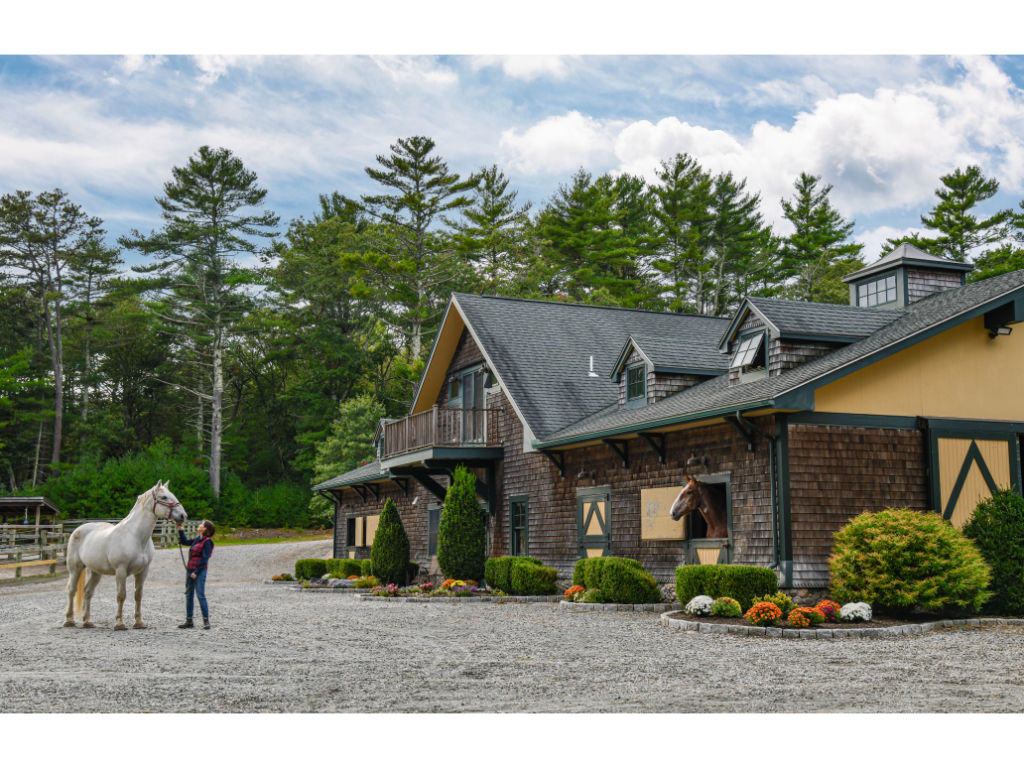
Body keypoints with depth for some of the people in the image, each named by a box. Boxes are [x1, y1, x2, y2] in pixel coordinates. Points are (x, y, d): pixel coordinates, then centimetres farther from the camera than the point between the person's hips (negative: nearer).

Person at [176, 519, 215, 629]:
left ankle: (206, 621, -2)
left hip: (199, 572, -9)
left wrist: (196, 572, -17)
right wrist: (181, 530, 17)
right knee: (189, 595, 9)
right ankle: (189, 621, 16)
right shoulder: (197, 539, 13)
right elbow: (184, 542, 27)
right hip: (190, 570, 9)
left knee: (200, 595, -8)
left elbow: (205, 559, -16)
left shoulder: (207, 542, -12)